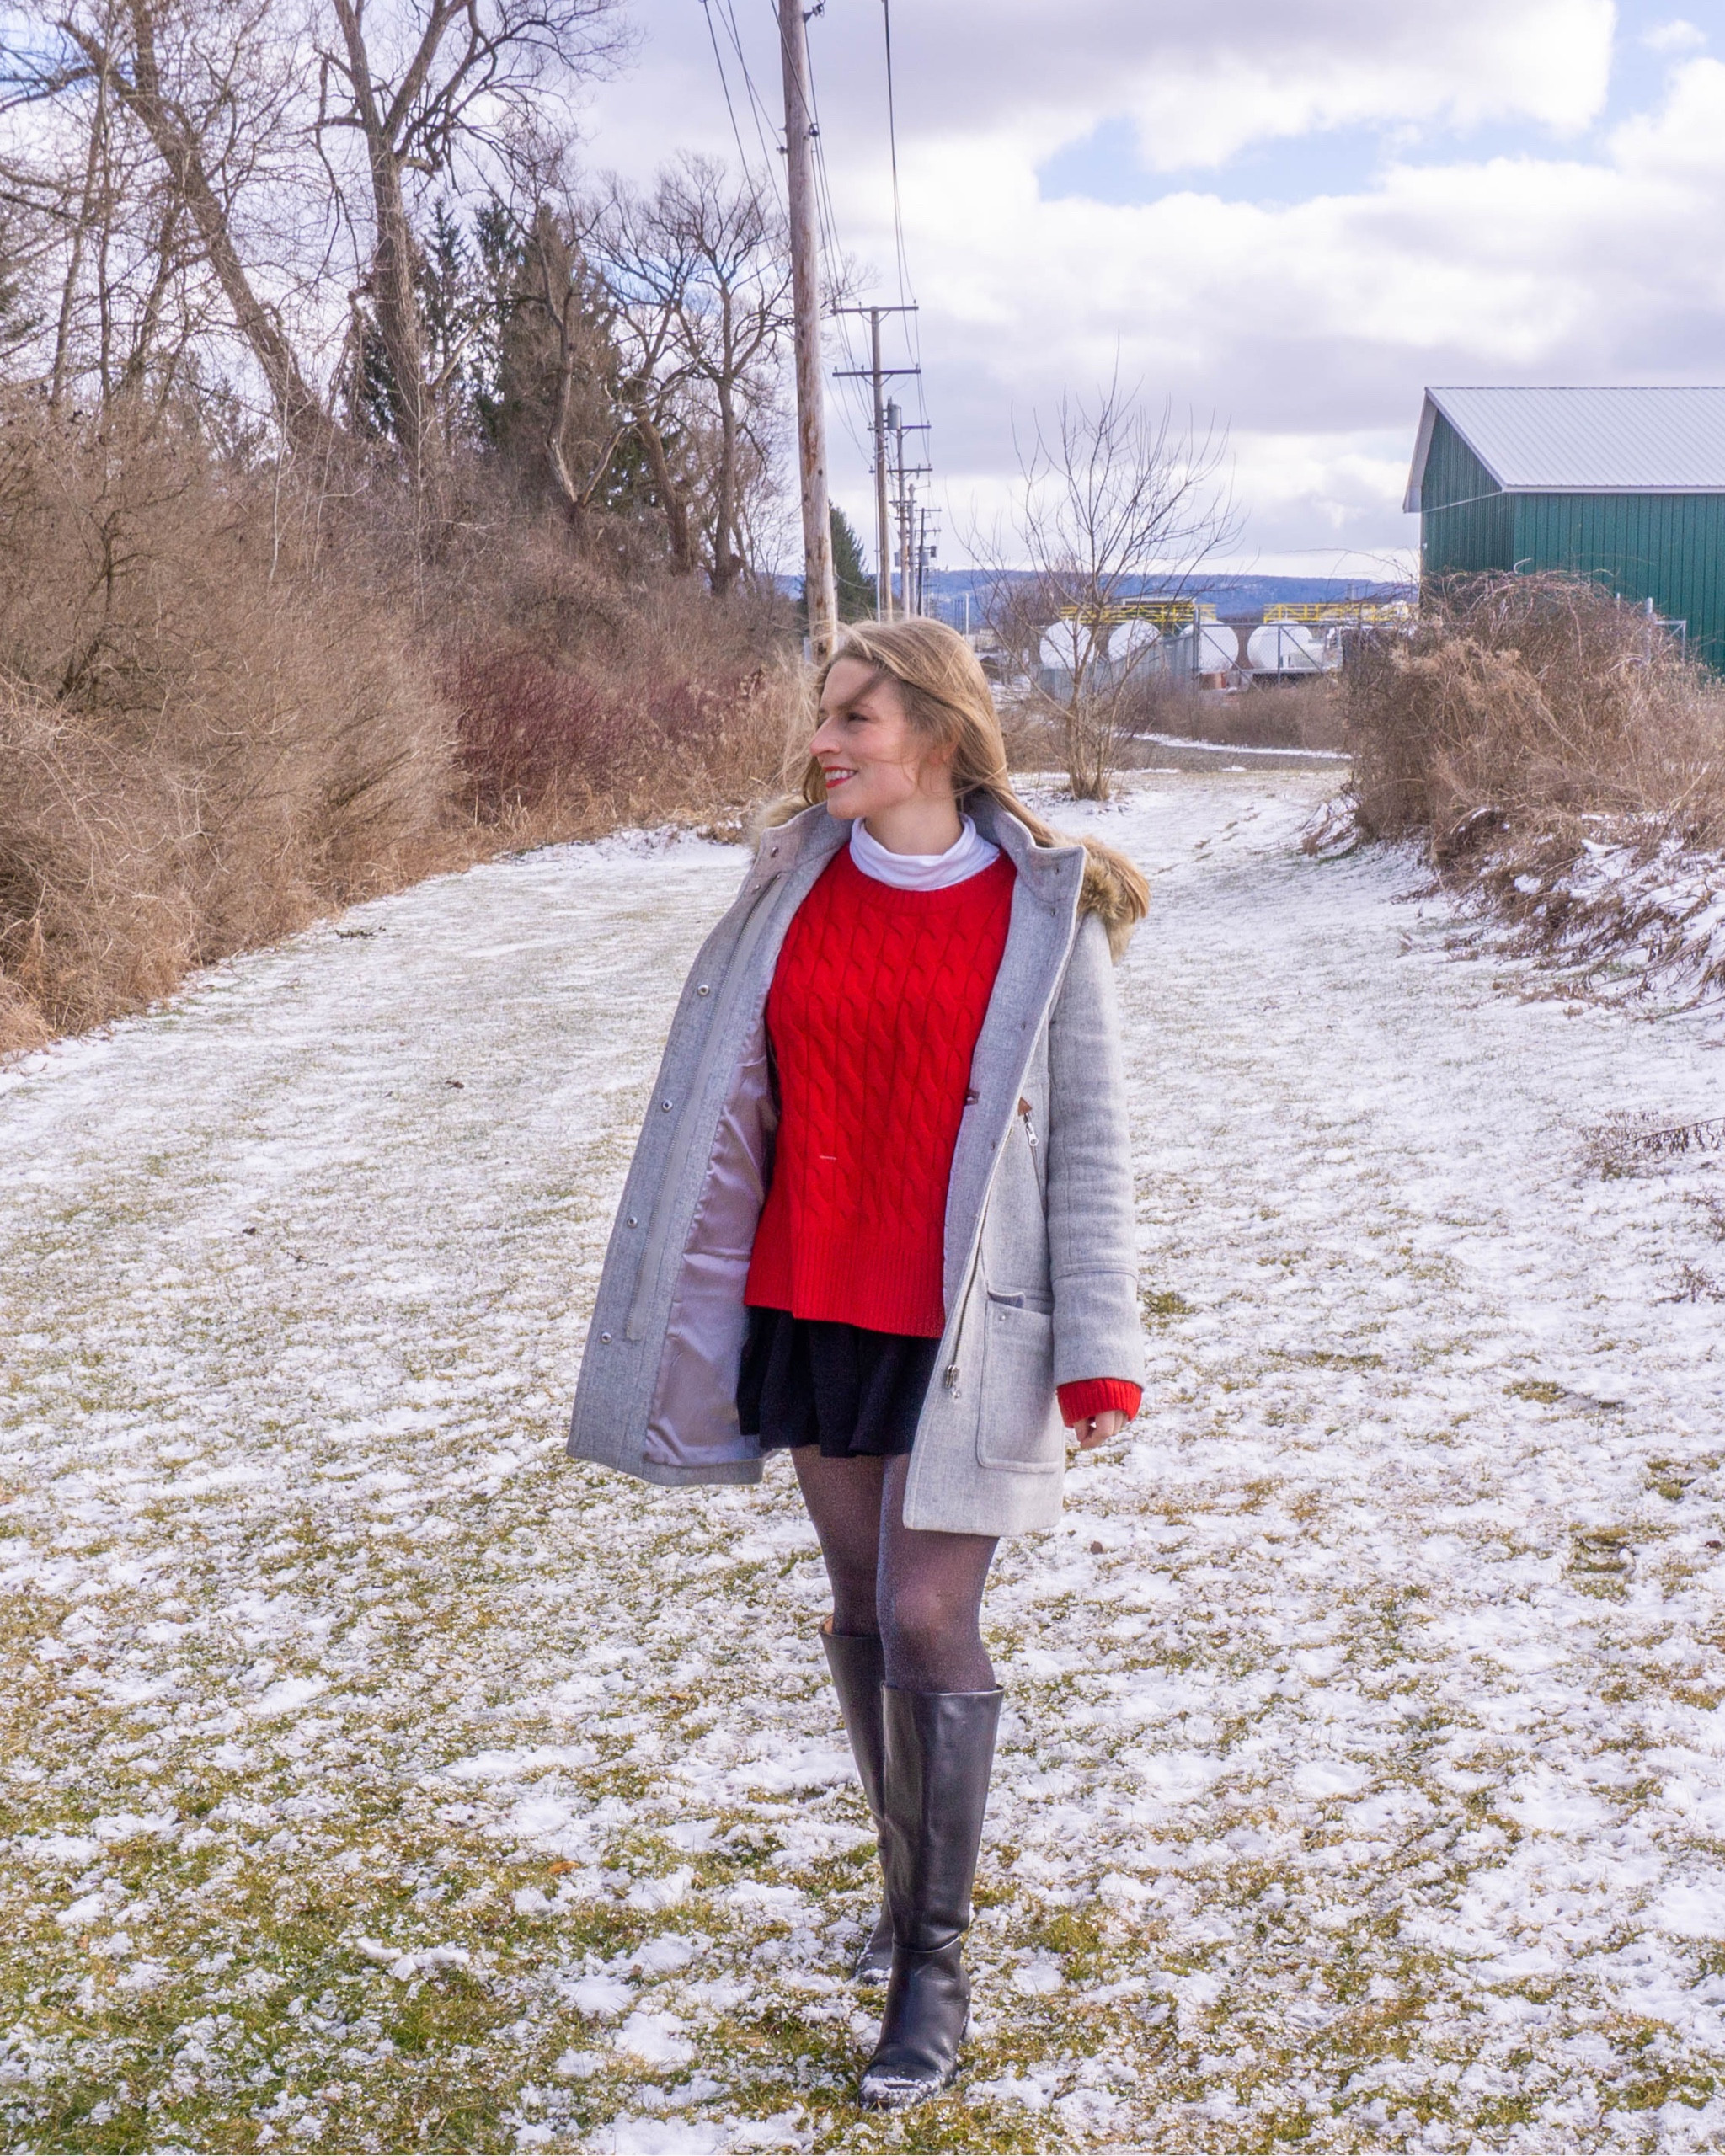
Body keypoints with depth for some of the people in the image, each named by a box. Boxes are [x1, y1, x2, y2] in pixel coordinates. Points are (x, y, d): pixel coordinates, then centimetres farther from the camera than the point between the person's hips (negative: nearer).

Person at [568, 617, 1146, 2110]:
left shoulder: (1043, 910, -7)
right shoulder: (792, 885, 2)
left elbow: (1089, 1139, -5)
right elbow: (721, 1101, 6)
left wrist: (1099, 1350, -9)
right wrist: (676, 1318, 6)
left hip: (960, 1330, -4)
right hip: (808, 1310, 4)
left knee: (930, 1624, -4)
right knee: (861, 1609, 15)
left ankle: (936, 1968, 11)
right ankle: (911, 1880, 36)